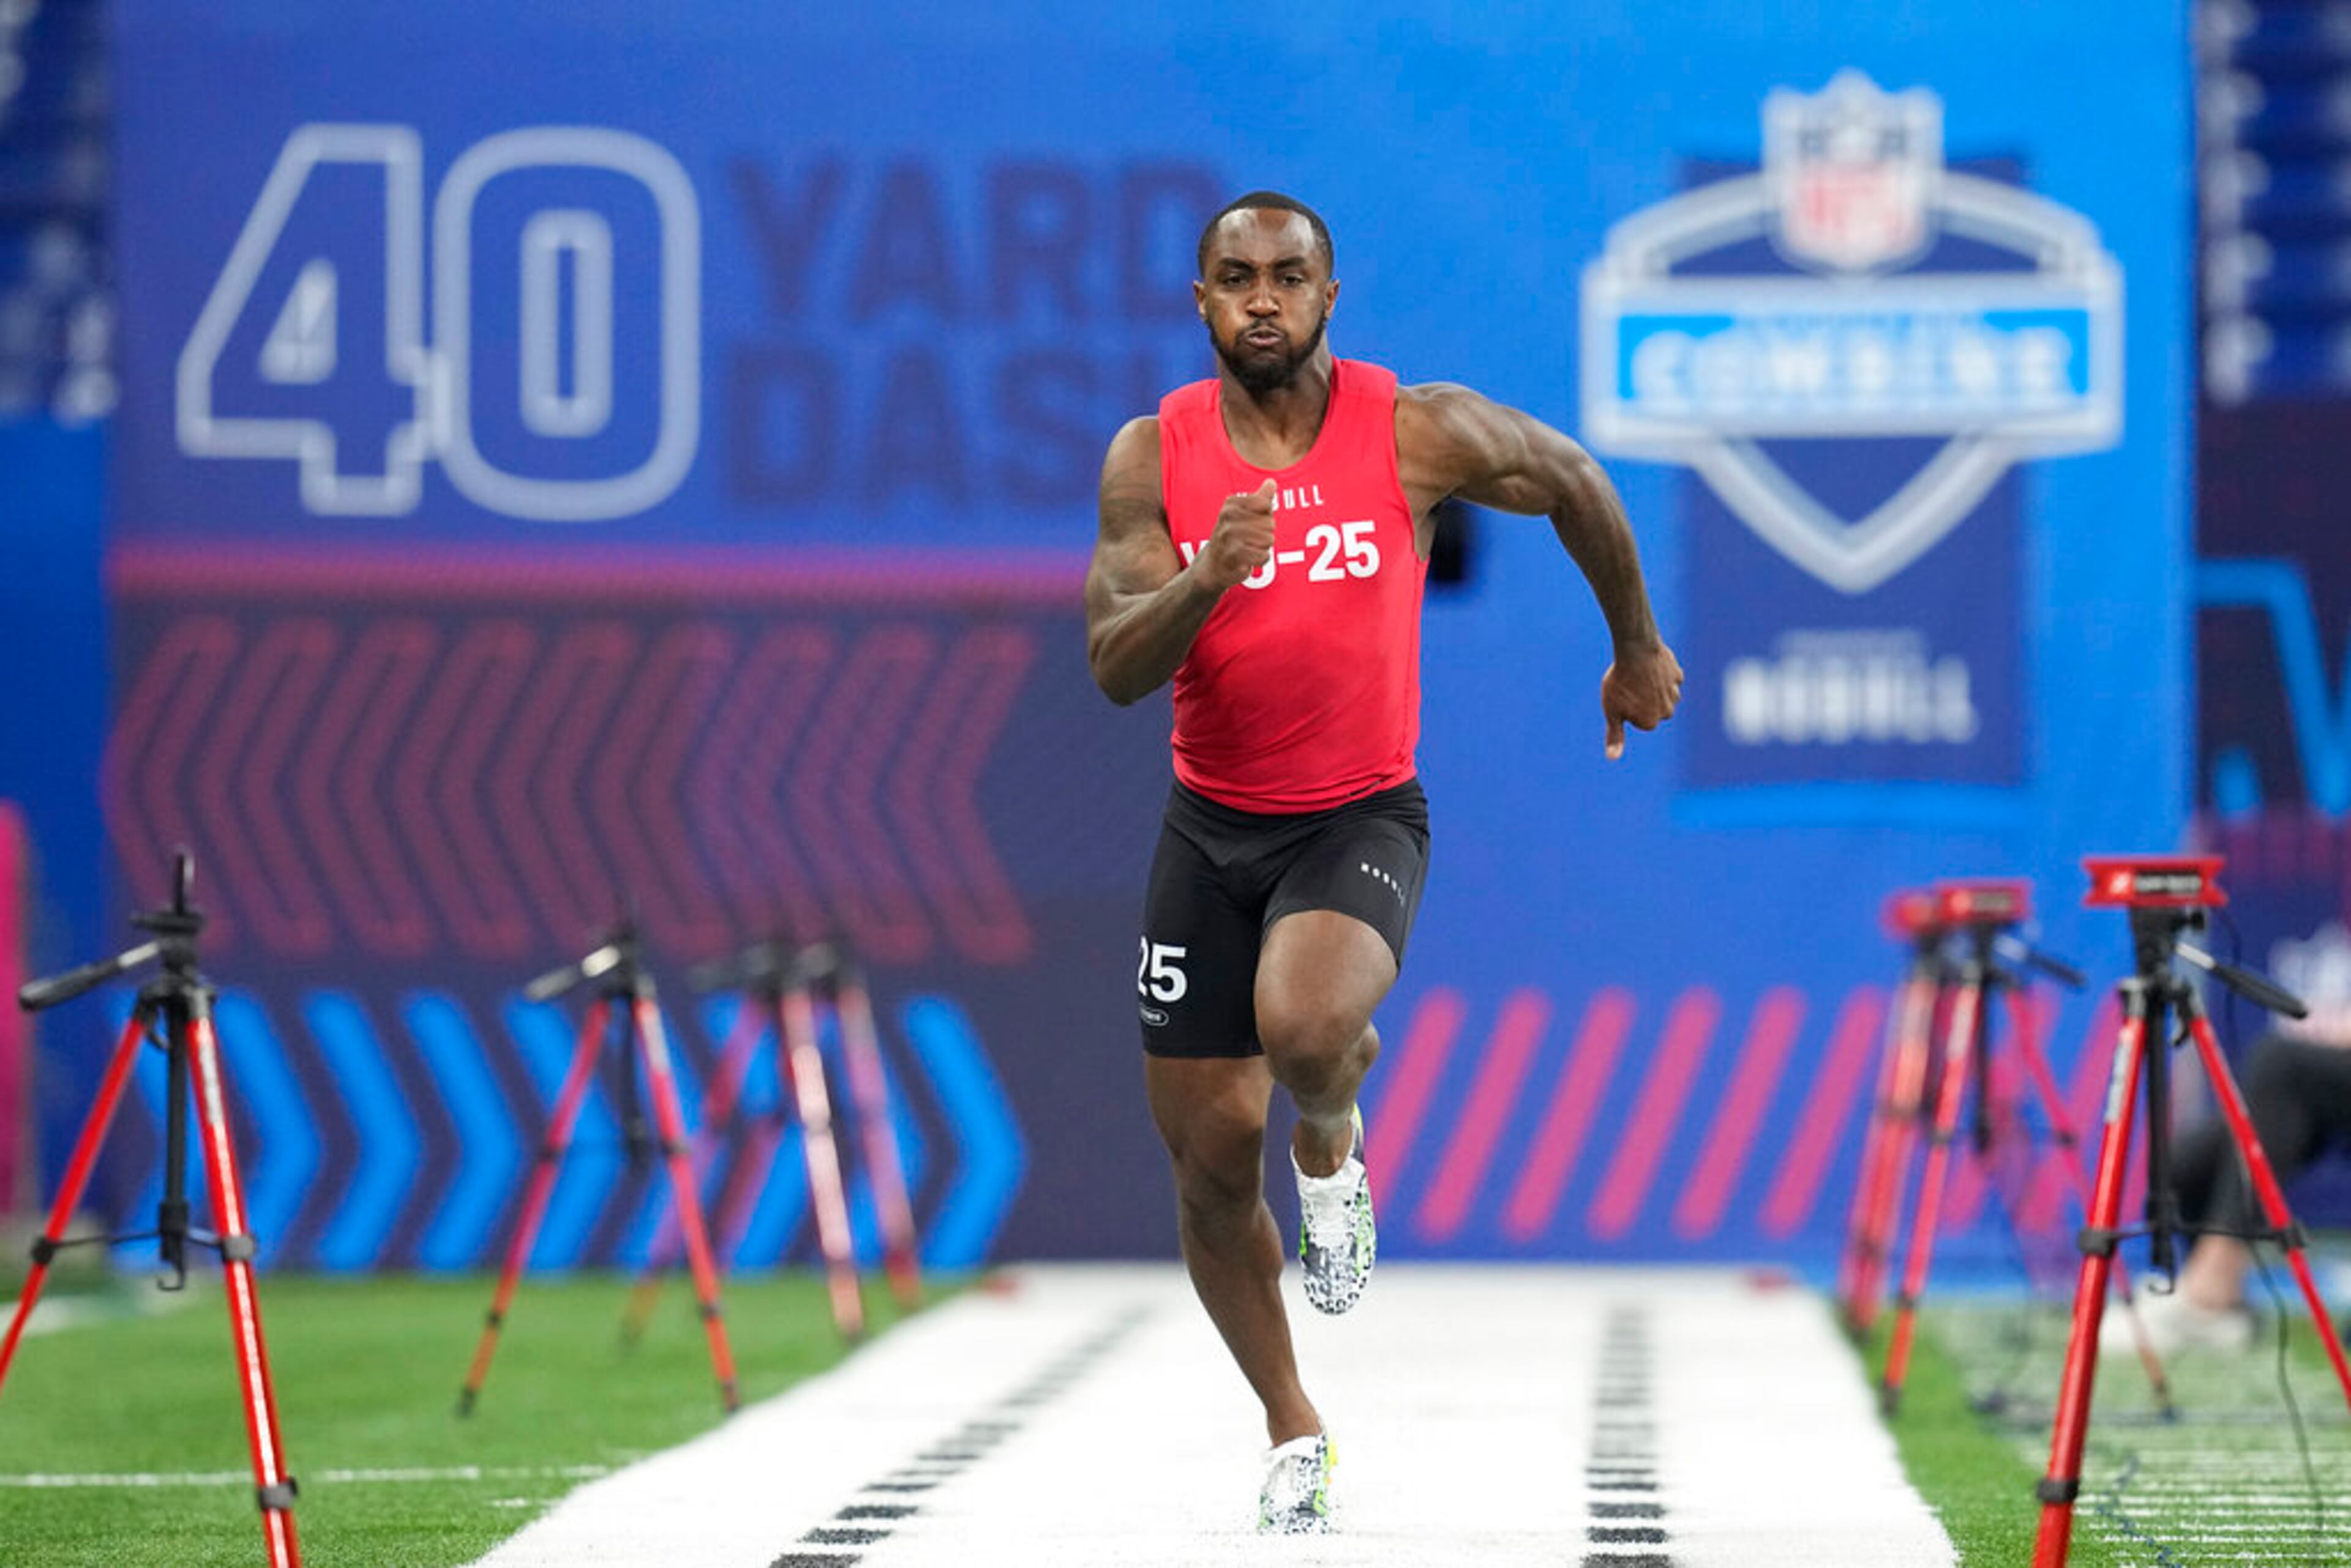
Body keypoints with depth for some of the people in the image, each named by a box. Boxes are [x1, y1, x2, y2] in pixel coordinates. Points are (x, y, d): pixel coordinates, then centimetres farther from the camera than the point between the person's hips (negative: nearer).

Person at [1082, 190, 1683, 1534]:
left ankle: (1333, 1141, 4)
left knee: (1302, 1025, -35)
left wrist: (1638, 648, 20)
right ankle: (1293, 1431, 26)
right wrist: (1207, 580, -32)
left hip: (1362, 818, -2)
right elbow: (1114, 669, -12)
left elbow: (1575, 484, 9)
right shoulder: (1153, 455, -6)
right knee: (1209, 1158, 4)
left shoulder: (1418, 433, -10)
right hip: (1212, 825, 3)